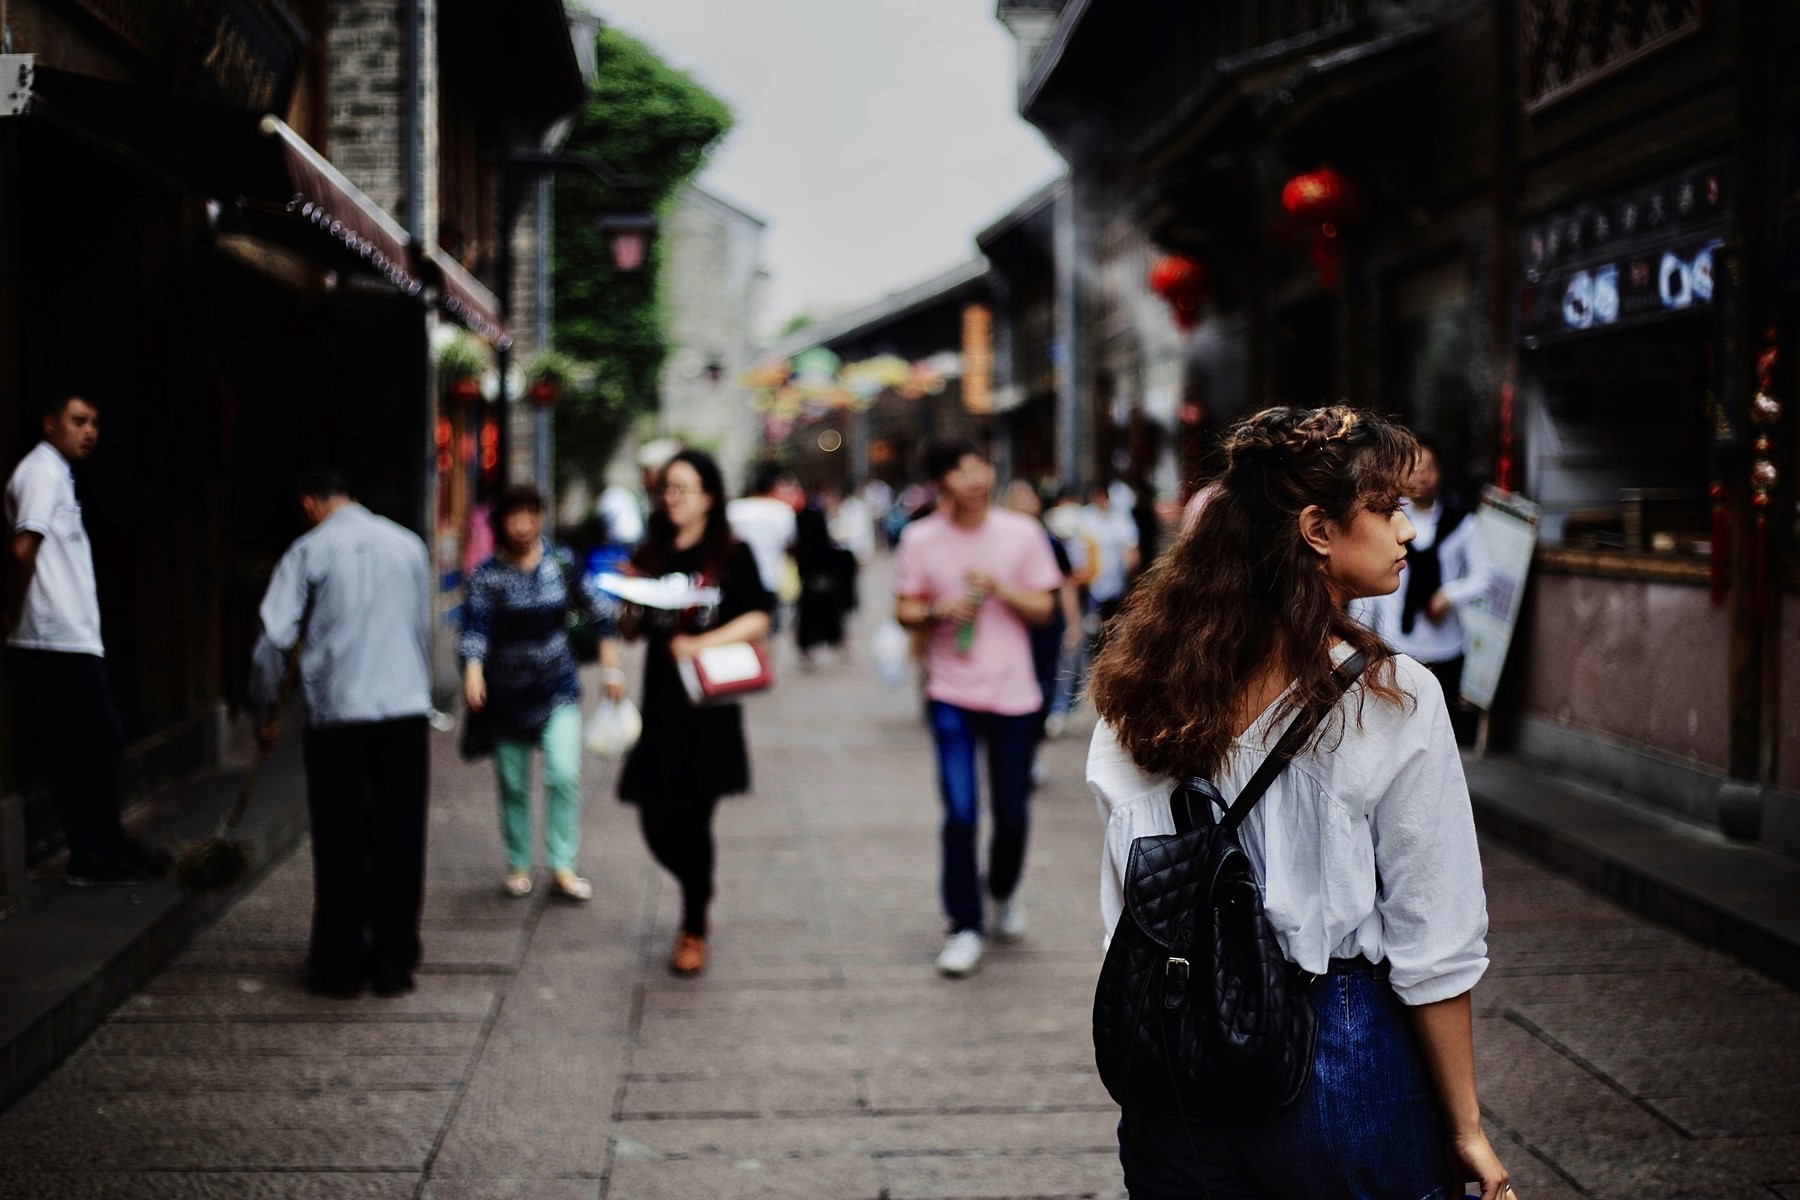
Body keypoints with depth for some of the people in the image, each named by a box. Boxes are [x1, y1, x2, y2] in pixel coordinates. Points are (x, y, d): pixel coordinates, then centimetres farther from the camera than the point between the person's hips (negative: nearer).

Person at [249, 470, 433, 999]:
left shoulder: (309, 550, 1)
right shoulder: (409, 545, 12)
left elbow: (275, 639, -3)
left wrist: (264, 711, 9)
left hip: (337, 712, -2)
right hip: (407, 708, 3)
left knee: (340, 845, 5)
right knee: (399, 841, 7)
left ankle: (339, 967, 9)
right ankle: (394, 964, 10)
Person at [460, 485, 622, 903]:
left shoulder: (560, 562, -1)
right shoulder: (487, 575, -9)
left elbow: (592, 610, 8)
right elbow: (474, 624, -22)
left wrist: (611, 667, 7)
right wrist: (472, 669, -41)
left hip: (558, 689, 1)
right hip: (507, 695, -1)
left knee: (564, 774, -13)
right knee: (513, 786, 8)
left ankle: (562, 867, -7)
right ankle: (518, 866, 24)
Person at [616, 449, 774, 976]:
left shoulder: (732, 555, 0)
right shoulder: (652, 555, 12)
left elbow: (757, 620, -7)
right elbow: (629, 631, 14)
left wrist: (702, 644, -19)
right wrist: (630, 600, -6)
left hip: (708, 707, -4)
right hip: (659, 701, 4)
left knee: (692, 818, -5)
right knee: (656, 823, 2)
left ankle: (694, 928, 11)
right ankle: (697, 896, 31)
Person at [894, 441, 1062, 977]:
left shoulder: (1021, 532, -1)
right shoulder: (920, 539, -2)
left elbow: (1043, 609, 2)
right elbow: (904, 610, 4)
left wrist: (1000, 589, -16)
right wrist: (937, 611, -16)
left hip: (1014, 693, 1)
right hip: (952, 695, -1)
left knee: (1013, 813, 8)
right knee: (959, 815, -6)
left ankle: (1004, 893, 36)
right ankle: (966, 928, 4)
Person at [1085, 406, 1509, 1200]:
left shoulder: (1143, 688, -2)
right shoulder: (1392, 701, -15)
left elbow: (1125, 914, 4)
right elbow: (1433, 950, -12)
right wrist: (1467, 1131, -3)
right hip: (1338, 1063, -4)